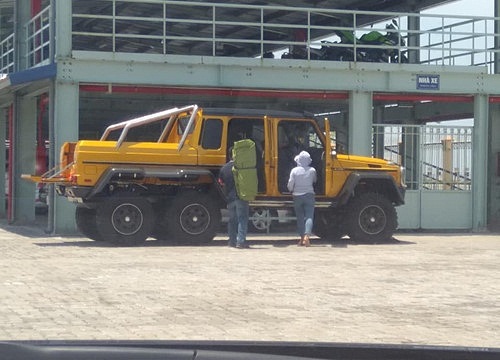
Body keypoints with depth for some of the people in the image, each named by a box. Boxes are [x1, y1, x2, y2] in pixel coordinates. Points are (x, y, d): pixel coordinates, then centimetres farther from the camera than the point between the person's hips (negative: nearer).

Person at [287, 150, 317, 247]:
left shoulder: (294, 170, -7)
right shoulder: (312, 170, -3)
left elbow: (290, 185, -7)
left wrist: (292, 190, 15)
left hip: (297, 196, 0)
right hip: (309, 195, 0)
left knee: (300, 217, 10)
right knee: (309, 217, -4)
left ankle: (302, 238, 11)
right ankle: (307, 236, -22)